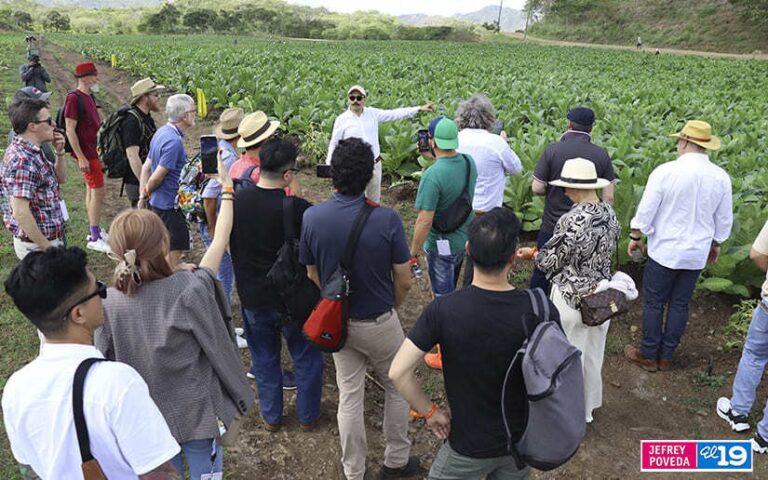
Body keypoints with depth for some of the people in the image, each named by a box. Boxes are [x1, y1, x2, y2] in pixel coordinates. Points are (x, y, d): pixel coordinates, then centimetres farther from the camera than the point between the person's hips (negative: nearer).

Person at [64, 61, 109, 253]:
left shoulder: (89, 97, 11)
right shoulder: (74, 98, -16)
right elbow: (70, 131, -19)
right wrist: (81, 157, -22)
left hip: (94, 151, 9)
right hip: (86, 153, -9)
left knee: (92, 190, 15)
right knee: (98, 192, -9)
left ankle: (94, 231, 25)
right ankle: (94, 238, -3)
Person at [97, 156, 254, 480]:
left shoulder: (109, 304, -17)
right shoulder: (189, 290, -26)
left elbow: (105, 363, -6)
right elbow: (220, 242, -12)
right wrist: (227, 190, 0)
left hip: (145, 418, 3)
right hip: (197, 414, -3)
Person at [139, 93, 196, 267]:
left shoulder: (162, 132, 9)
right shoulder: (174, 141, -23)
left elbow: (146, 167, 12)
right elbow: (157, 176, -21)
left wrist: (143, 196, 10)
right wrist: (146, 192, -2)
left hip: (158, 201, 10)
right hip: (171, 204, -10)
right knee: (174, 252, -1)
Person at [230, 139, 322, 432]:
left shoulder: (236, 201, -9)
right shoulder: (298, 208, -23)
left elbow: (225, 242, 6)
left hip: (251, 296, 4)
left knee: (264, 359, 21)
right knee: (307, 357, 18)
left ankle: (271, 416, 36)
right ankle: (308, 415, 32)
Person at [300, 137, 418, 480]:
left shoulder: (312, 217, -14)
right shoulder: (386, 219, -23)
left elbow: (313, 275, -1)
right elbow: (404, 282, -13)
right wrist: (391, 308, 7)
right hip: (379, 323, -3)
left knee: (349, 397, 18)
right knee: (396, 388, 22)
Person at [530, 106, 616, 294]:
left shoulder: (552, 150, -13)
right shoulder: (601, 155, -6)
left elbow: (537, 188, -12)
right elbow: (608, 197, -5)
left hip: (552, 225, -1)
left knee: (541, 271, 16)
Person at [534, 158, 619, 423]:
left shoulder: (572, 221, -25)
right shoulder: (610, 214, -3)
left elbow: (548, 262, -16)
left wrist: (536, 255, 4)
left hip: (572, 299, -7)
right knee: (592, 356, 22)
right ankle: (587, 407, 40)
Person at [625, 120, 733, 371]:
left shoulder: (665, 171, -17)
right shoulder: (721, 177, -3)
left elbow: (646, 210, -11)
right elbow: (724, 219, 7)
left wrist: (635, 236, 4)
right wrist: (715, 243, 23)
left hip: (665, 251, -4)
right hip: (697, 254, 4)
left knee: (653, 303, 8)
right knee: (679, 304, 14)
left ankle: (648, 356, 18)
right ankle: (666, 356, 25)